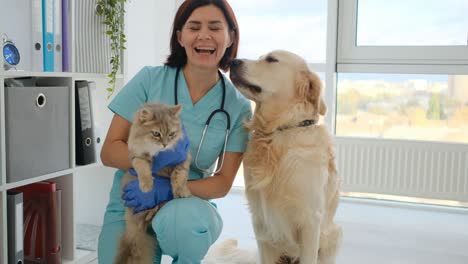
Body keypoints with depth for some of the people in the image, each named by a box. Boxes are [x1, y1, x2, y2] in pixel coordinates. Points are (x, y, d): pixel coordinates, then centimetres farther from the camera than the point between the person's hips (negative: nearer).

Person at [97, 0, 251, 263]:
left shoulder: (238, 106, -6)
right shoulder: (150, 79, -8)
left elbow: (223, 182, -6)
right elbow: (109, 152, -7)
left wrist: (167, 189, -24)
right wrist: (152, 157, -28)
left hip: (190, 204, 0)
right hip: (128, 206, 0)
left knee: (182, 222, -35)